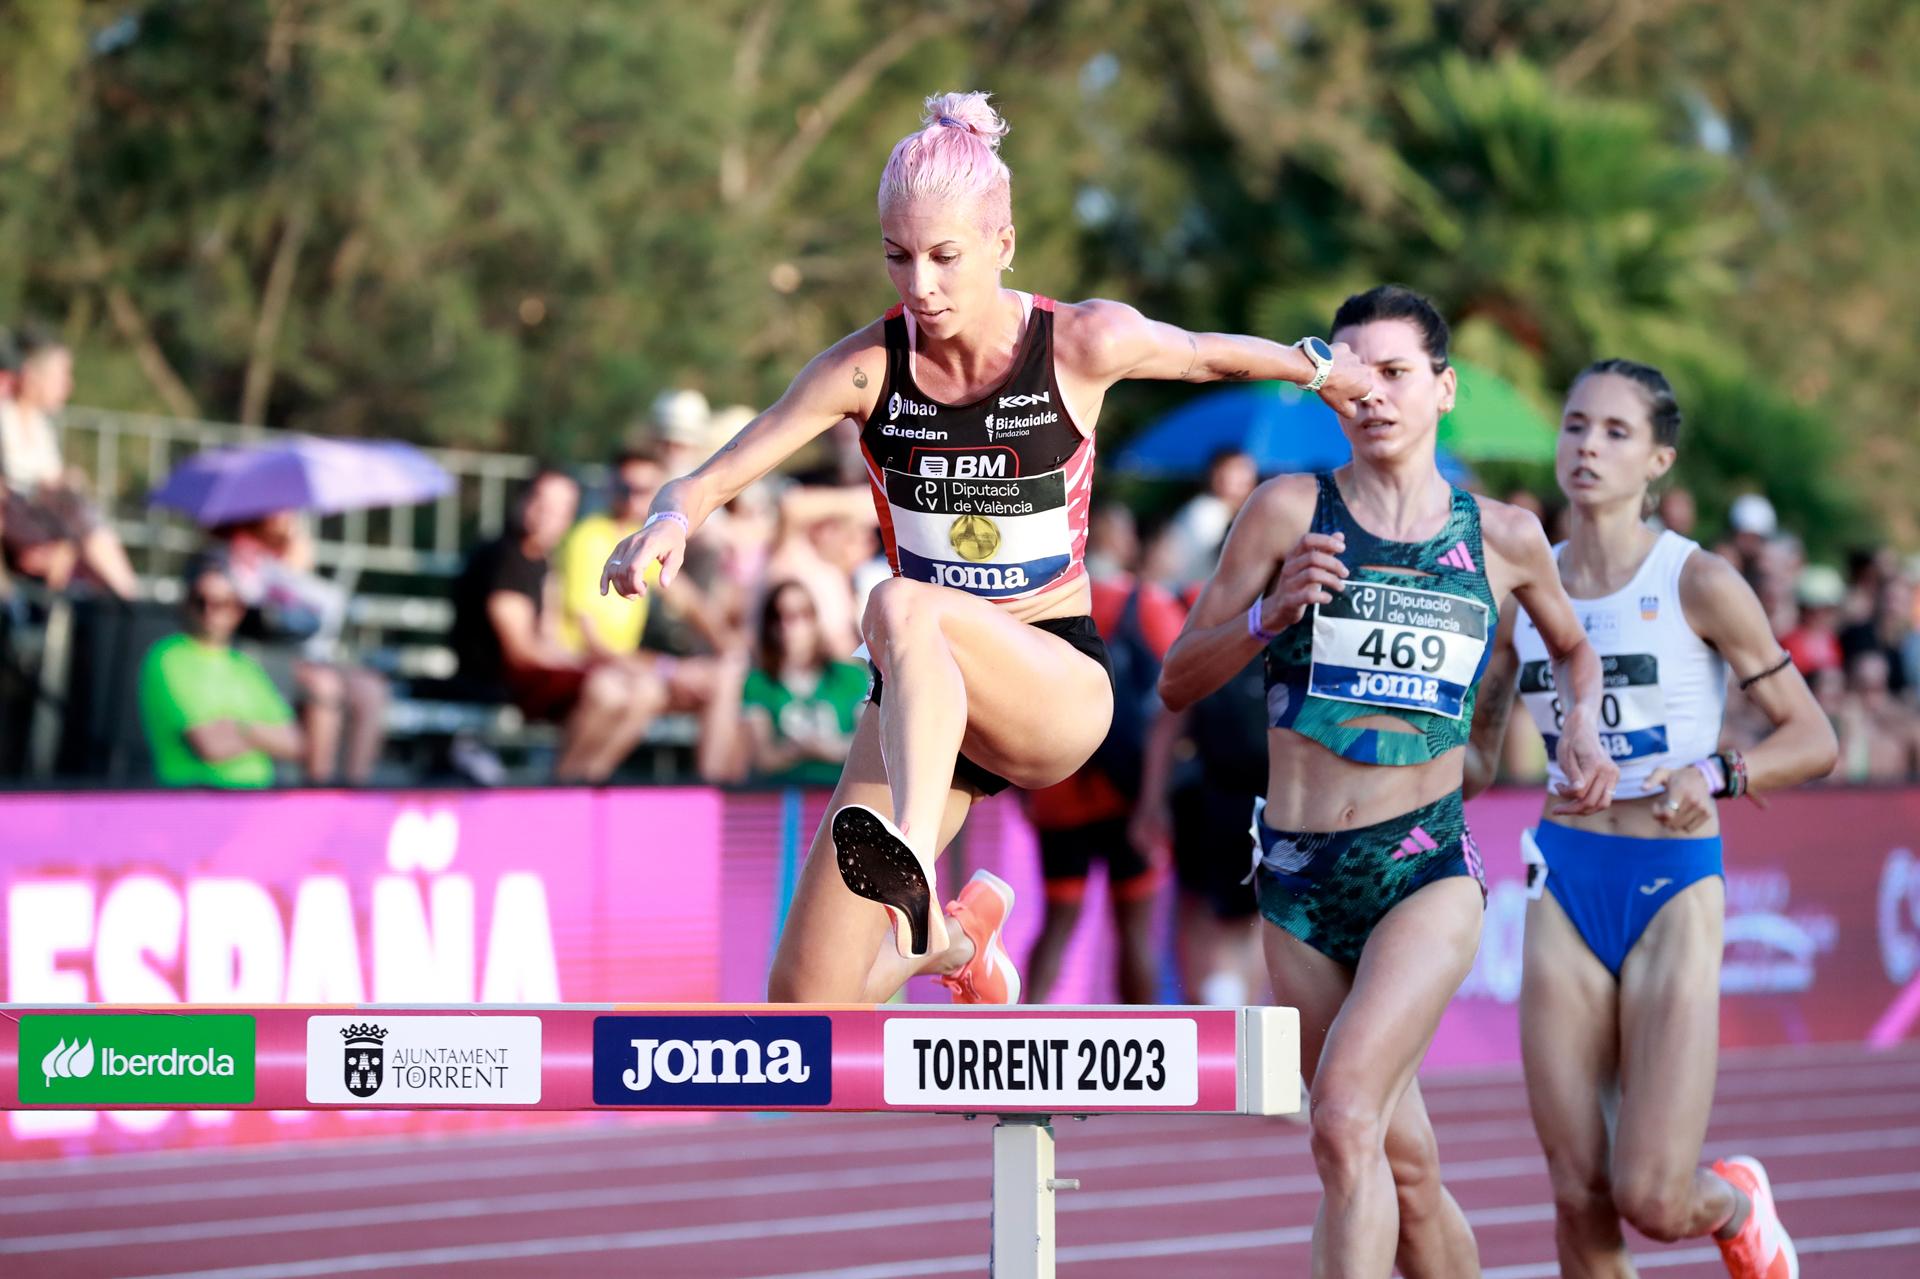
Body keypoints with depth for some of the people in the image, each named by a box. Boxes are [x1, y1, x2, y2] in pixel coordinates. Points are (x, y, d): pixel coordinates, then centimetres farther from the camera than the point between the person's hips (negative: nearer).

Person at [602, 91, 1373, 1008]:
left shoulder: (1085, 346, -8)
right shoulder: (869, 367, -7)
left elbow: (1209, 356, 13)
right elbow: (715, 477, -15)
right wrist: (672, 519, -36)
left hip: (1057, 685, -3)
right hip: (918, 703, 3)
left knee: (901, 608, -36)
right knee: (807, 998, -5)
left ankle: (914, 877, -54)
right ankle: (954, 930, 31)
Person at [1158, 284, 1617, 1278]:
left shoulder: (1503, 539, 6)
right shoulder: (1291, 510, 2)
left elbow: (1571, 645, 28)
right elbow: (1176, 683, 3)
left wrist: (1582, 726, 8)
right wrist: (1271, 613, -14)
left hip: (1428, 870, -2)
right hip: (1300, 879, 2)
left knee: (1345, 1123, -24)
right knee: (1405, 1169, 9)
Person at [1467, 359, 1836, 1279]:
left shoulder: (1698, 584, -7)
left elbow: (1812, 738, -5)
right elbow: (1476, 750, 18)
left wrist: (1715, 775, -22)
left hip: (1675, 890, -4)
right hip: (1565, 887, 4)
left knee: (1653, 1200, -9)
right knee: (1580, 1201, -2)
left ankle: (1736, 1205, 27)